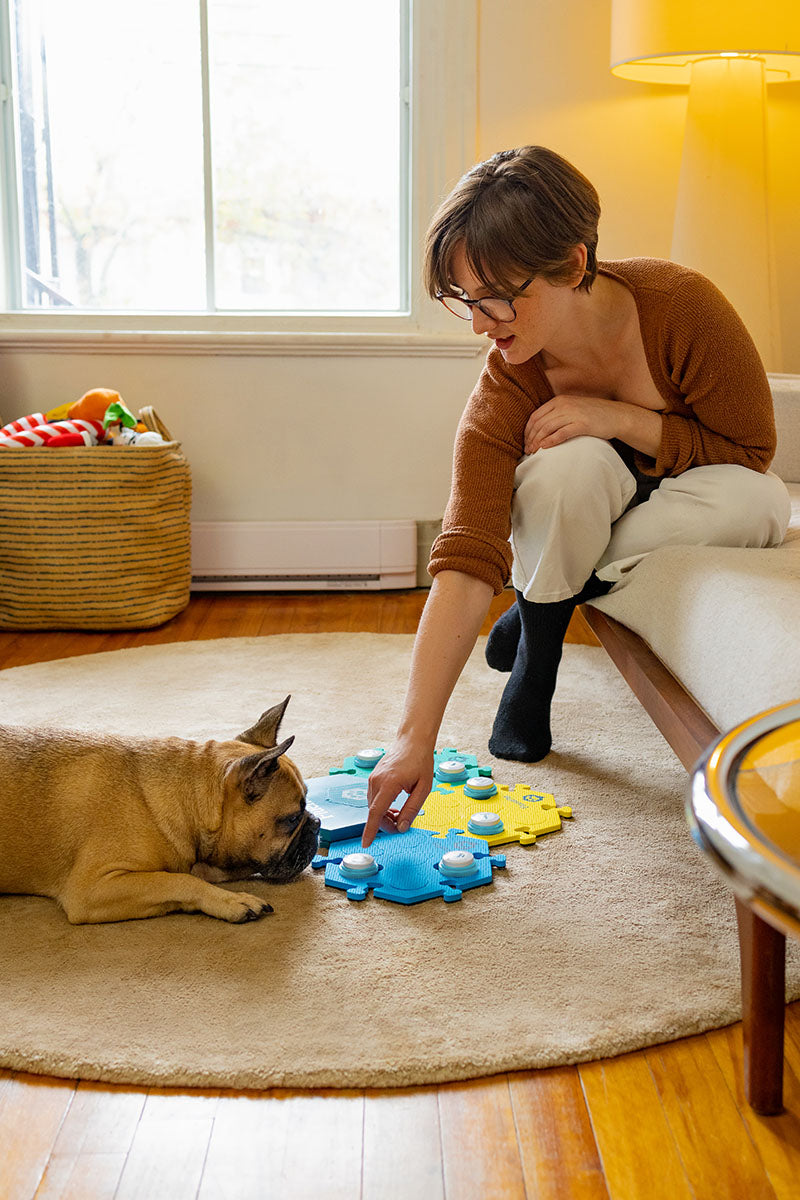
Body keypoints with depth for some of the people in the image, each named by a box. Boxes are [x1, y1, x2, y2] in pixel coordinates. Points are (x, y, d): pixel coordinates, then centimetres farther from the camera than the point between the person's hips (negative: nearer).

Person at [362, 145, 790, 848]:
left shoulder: (678, 303, -30)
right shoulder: (505, 394, -29)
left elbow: (751, 450, -18)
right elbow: (464, 565, -36)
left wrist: (621, 419, -34)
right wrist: (415, 738, -43)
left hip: (681, 496, 2)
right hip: (582, 506, -1)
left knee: (761, 505, -34)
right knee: (570, 459, -36)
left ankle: (541, 603, -12)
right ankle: (535, 658, -11)